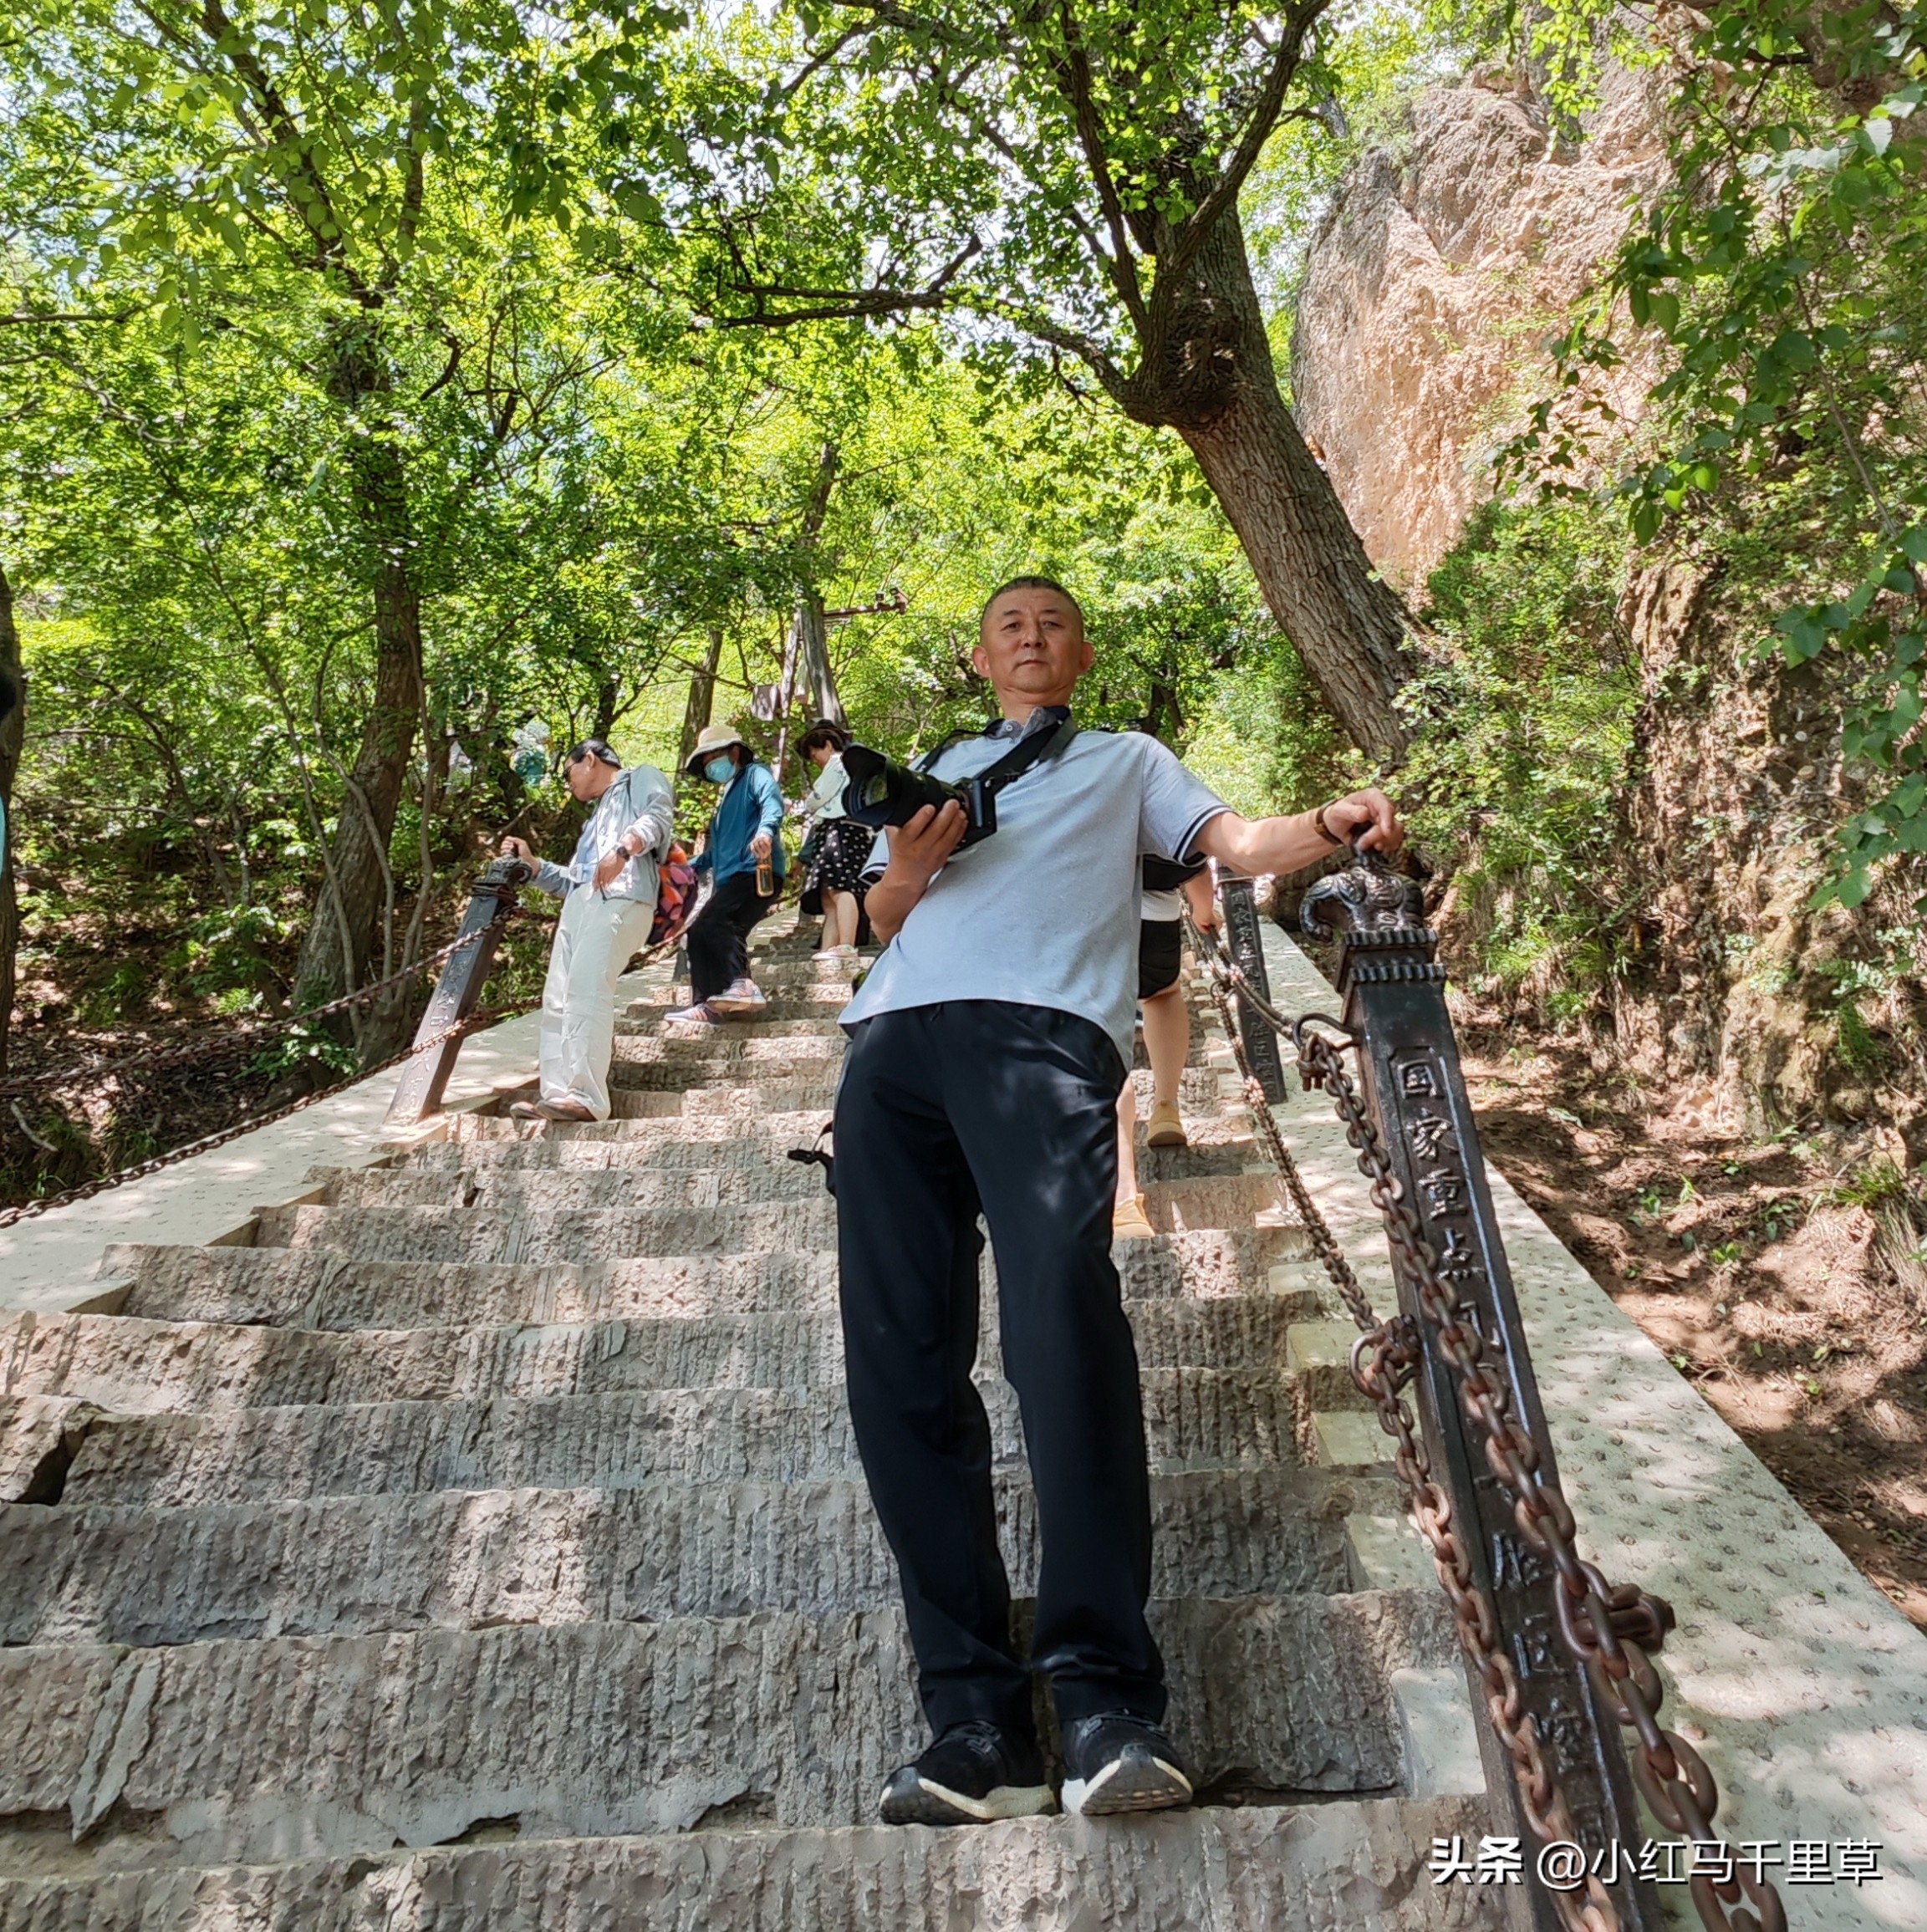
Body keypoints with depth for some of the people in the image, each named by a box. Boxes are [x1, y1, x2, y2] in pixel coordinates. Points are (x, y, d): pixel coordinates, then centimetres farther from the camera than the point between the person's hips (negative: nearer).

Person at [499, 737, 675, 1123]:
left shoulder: (639, 778, 15)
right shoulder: (598, 814, 38)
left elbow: (659, 814, -10)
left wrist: (624, 848, -26)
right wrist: (530, 862, 31)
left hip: (620, 898, -9)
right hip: (579, 903, 9)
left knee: (586, 990, -21)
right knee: (557, 1000, -1)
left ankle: (585, 1097, -27)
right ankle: (558, 1093, -2)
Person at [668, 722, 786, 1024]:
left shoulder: (754, 774, 5)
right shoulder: (728, 795, 33)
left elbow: (772, 800, -20)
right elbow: (716, 849, 41)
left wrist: (765, 830, -41)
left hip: (755, 872, -10)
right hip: (732, 878, 10)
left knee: (707, 927, -25)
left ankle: (741, 984, -35)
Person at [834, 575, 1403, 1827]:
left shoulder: (1126, 761, 30)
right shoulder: (933, 770, 36)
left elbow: (1239, 841, 14)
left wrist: (1332, 828, -7)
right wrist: (908, 869, 7)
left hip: (1048, 1032, -3)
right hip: (897, 1038, 3)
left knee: (1062, 1310, -27)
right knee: (901, 1364, -10)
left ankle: (1109, 1698, -23)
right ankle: (975, 1715, -8)